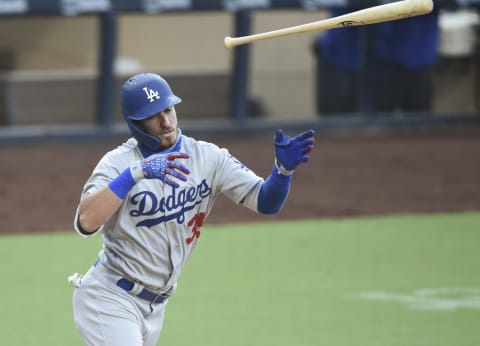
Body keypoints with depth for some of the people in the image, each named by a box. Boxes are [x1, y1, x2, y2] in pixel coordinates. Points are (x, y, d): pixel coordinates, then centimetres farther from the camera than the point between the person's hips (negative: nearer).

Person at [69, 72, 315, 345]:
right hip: (109, 300, -6)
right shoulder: (118, 163, -16)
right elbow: (86, 222, -32)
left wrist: (284, 168, -28)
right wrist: (136, 173, -39)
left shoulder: (207, 157, -2)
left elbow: (264, 201, -8)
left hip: (154, 307, 6)